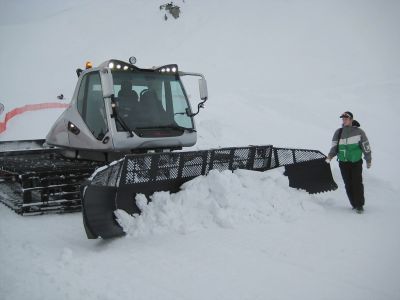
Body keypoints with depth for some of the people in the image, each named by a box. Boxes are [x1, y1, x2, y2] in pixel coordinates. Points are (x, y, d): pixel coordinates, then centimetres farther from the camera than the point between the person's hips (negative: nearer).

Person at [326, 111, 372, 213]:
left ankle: (360, 205, 0)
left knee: (357, 183, -9)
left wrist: (368, 160, 4)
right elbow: (334, 146, 6)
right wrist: (330, 155, -12)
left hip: (356, 162, -3)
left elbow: (366, 146, 2)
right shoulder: (338, 132, 6)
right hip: (343, 163, 3)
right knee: (348, 184, 4)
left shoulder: (359, 132, -3)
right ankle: (354, 205, 15)